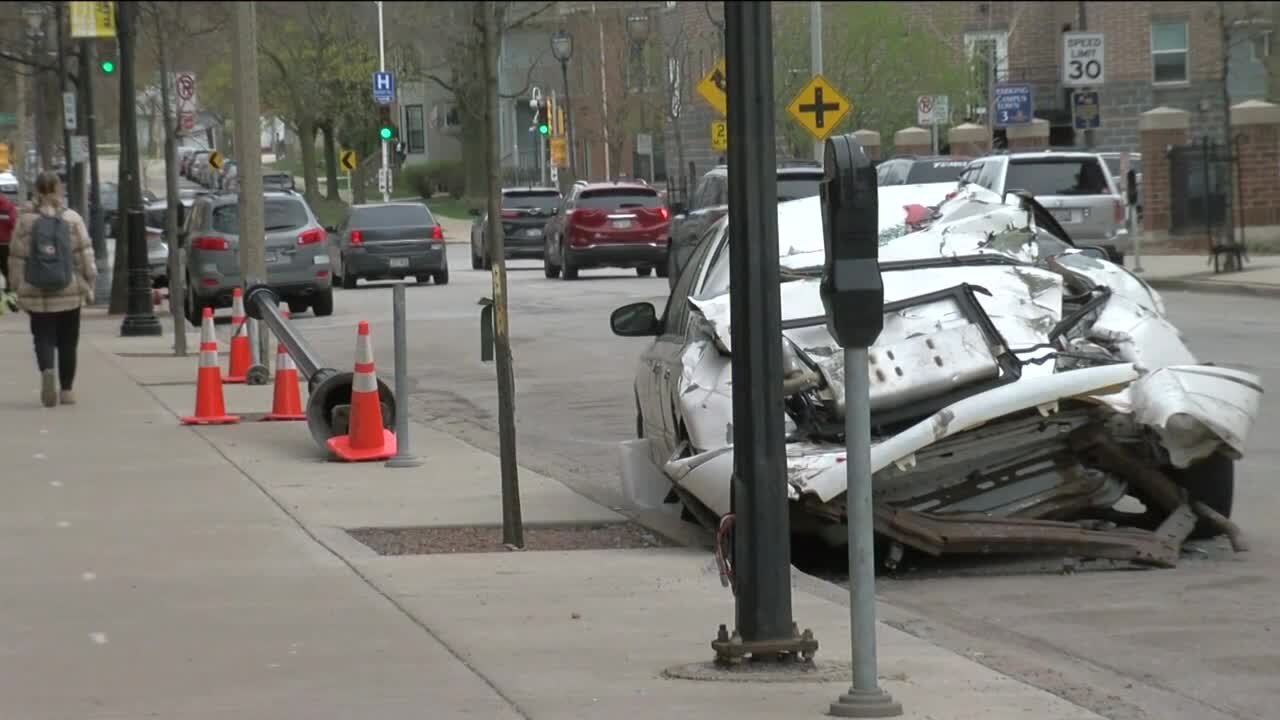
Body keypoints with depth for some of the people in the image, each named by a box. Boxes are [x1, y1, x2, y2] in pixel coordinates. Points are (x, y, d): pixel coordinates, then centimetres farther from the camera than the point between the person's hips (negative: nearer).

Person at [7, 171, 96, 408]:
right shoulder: (72, 219, -2)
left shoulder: (25, 221, -3)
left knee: (43, 338, 3)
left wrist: (18, 287, 8)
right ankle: (66, 389, 16)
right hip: (69, 292, 1)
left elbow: (17, 258, -1)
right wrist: (89, 282, 5)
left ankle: (47, 370, -25)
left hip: (36, 293, -1)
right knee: (67, 341, 13)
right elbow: (85, 254, -3)